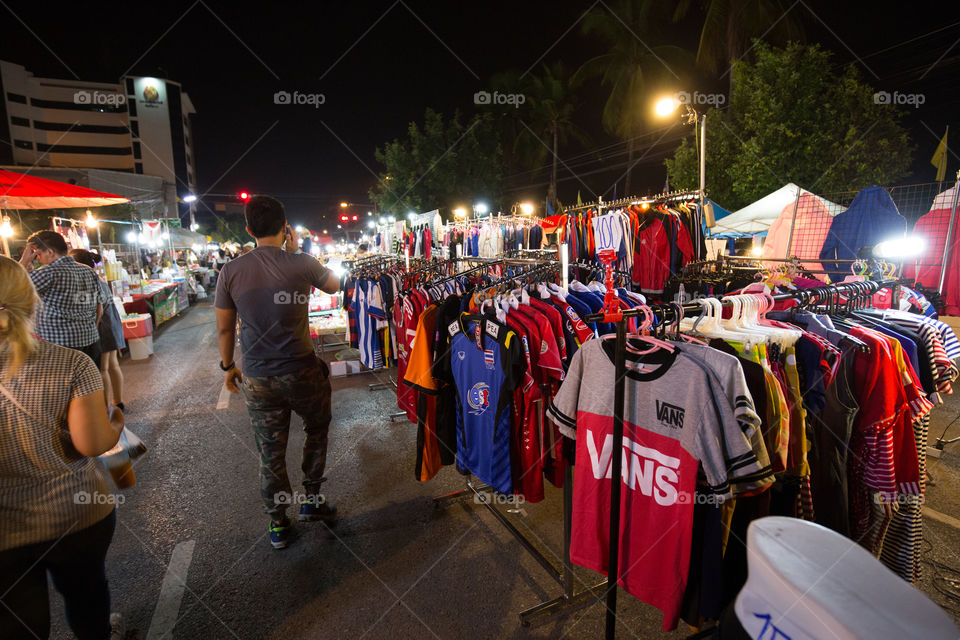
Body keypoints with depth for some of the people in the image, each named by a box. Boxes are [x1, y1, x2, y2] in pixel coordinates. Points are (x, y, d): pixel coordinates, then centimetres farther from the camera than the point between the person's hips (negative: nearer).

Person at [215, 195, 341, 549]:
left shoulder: (231, 271, -4)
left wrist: (227, 366, 18)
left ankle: (277, 524, 30)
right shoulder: (301, 264, -11)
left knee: (270, 452, 14)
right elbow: (334, 285, 10)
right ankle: (311, 498, 31)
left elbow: (224, 328, 3)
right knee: (317, 430, 24)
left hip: (257, 380, 2)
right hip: (301, 372, -2)